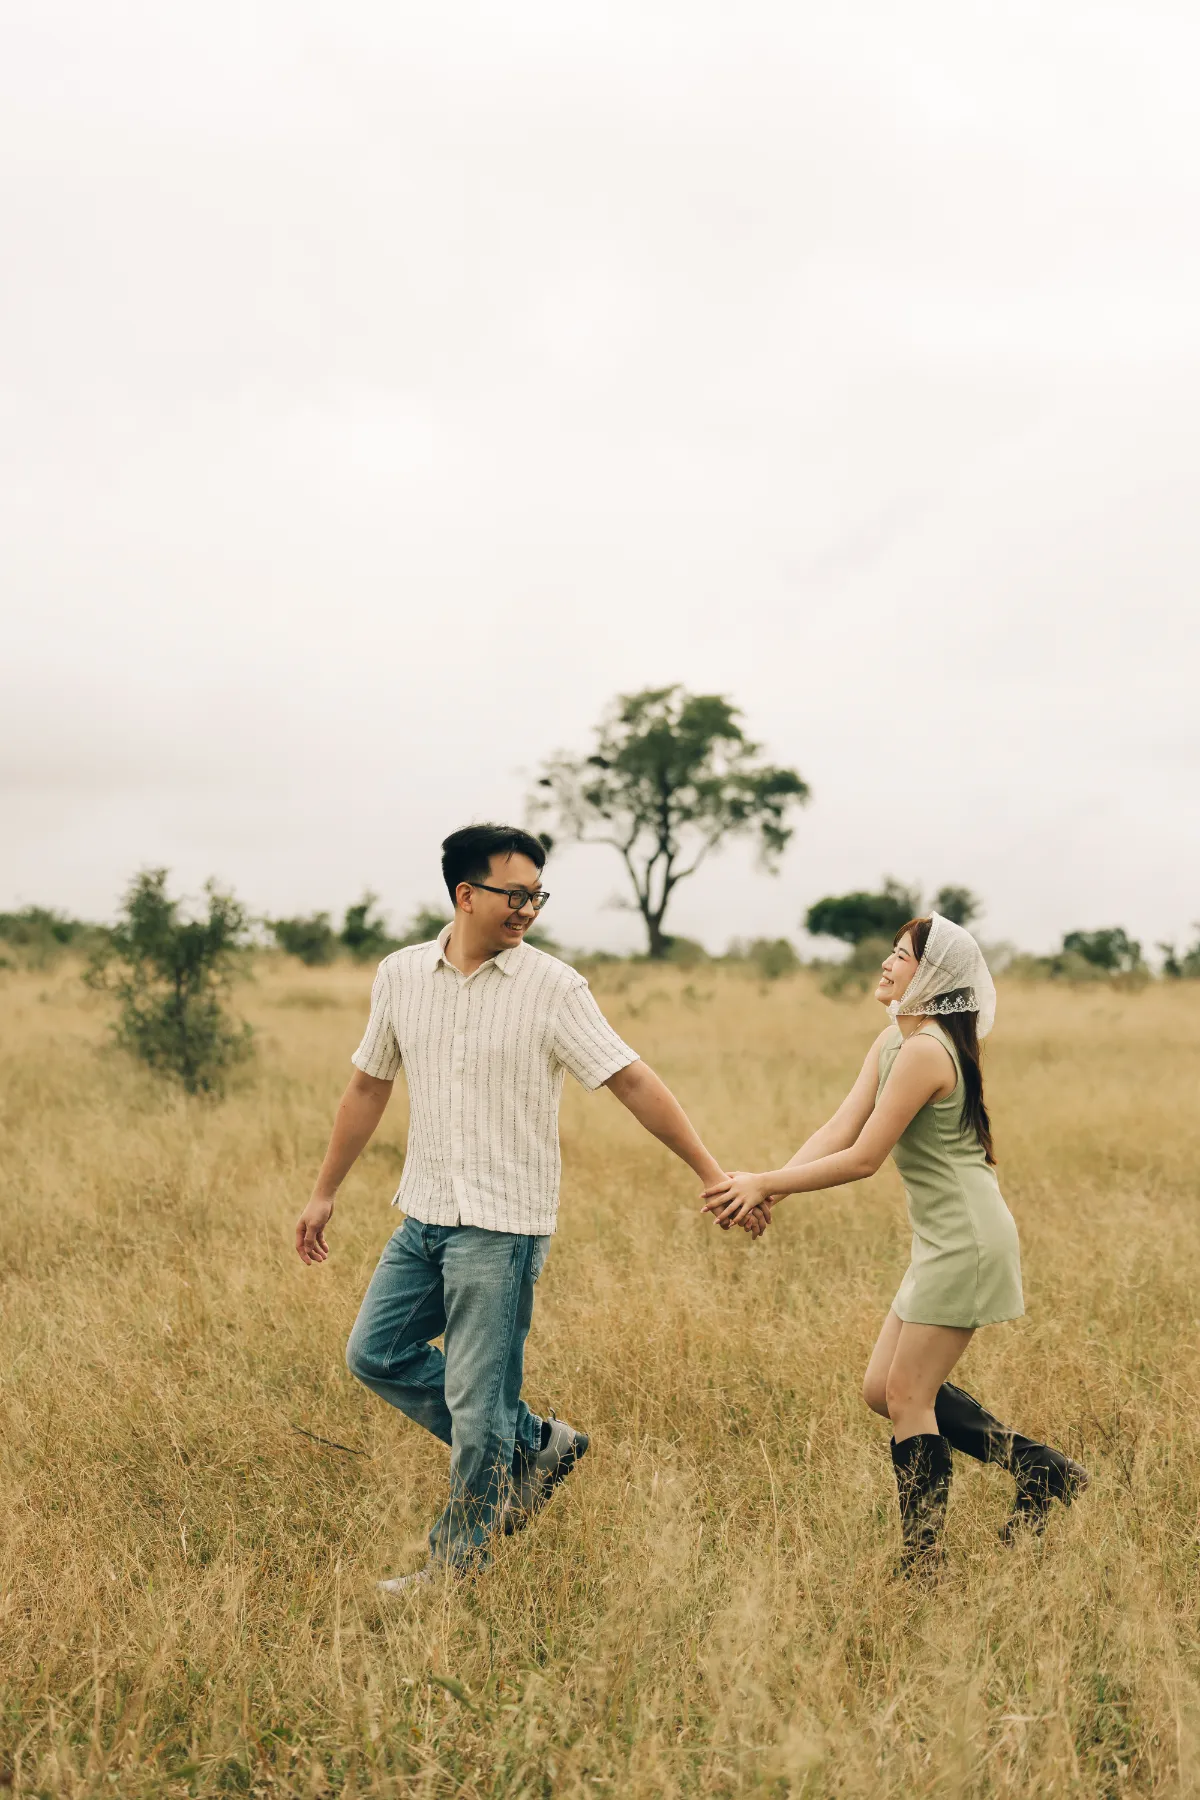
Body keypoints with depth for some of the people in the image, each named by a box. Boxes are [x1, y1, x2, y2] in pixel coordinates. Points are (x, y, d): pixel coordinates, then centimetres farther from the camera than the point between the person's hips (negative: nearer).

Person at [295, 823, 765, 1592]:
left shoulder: (553, 987, -10)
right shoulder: (401, 974, 3)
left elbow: (632, 1080, -12)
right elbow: (369, 1084, 14)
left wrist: (714, 1173, -17)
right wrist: (325, 1193, 17)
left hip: (503, 1224, -6)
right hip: (426, 1213, 6)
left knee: (478, 1402, -1)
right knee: (376, 1354, 9)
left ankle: (458, 1563, 17)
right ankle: (532, 1446, 21)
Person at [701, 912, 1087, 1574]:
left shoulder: (925, 1052, -20)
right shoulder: (891, 1043, 10)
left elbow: (861, 1159, -20)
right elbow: (837, 1130, 3)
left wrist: (762, 1183, -14)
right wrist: (765, 1188, -11)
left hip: (967, 1240, -10)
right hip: (942, 1240, 10)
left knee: (907, 1398, -3)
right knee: (884, 1389, 13)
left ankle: (923, 1557, 8)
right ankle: (1038, 1466, 19)